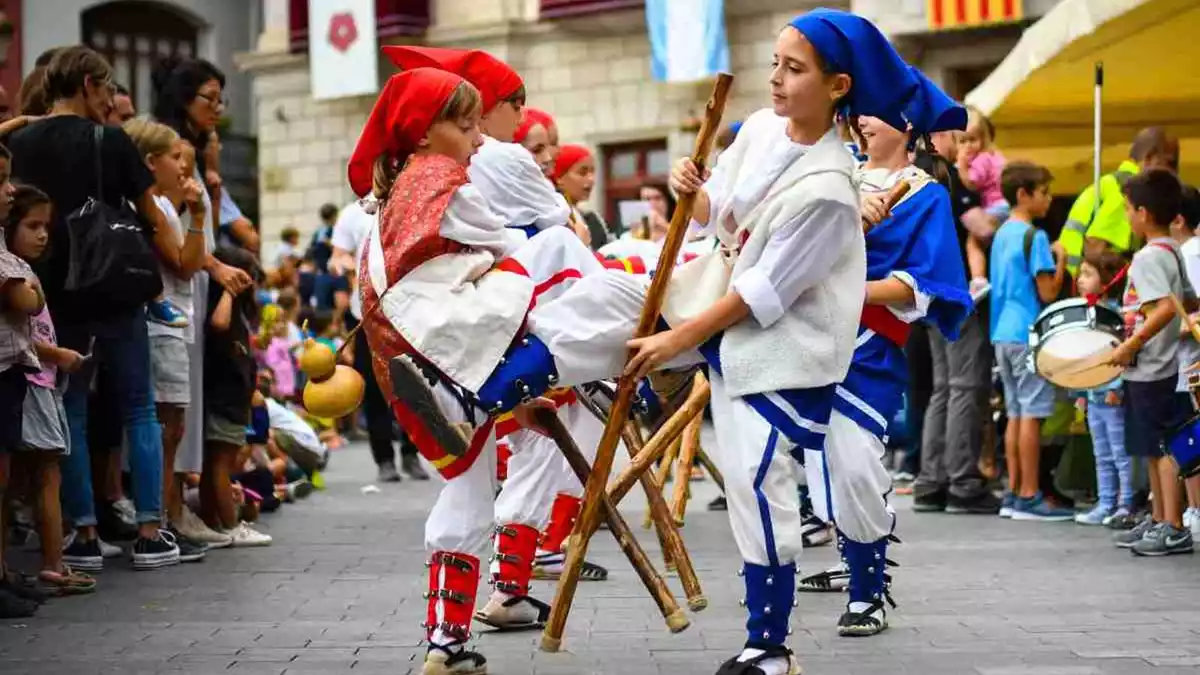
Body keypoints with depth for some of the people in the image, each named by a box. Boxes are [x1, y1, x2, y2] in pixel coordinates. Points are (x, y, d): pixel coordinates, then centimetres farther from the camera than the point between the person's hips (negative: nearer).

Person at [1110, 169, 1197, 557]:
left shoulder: (1148, 257, -17)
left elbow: (1167, 307, -29)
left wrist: (1131, 345, -24)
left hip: (1151, 368, -10)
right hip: (1159, 366, 10)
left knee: (1163, 448, -6)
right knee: (1154, 449, 16)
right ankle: (1158, 521, 23)